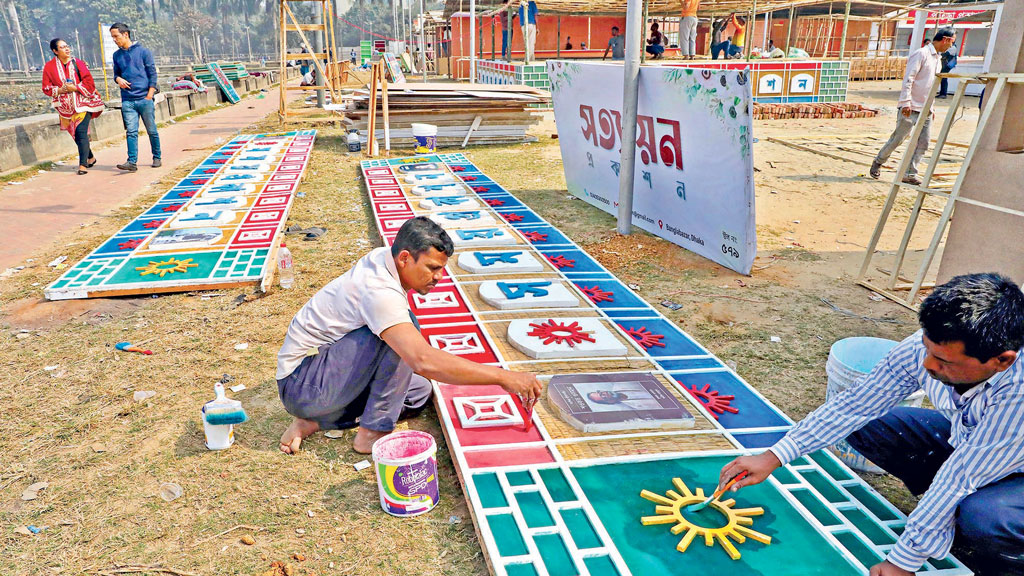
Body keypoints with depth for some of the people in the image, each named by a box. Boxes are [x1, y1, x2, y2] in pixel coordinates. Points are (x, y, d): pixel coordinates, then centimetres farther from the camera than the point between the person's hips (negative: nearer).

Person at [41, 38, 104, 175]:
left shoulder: (77, 63, 0)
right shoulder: (49, 67, 3)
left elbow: (89, 82, -4)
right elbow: (46, 88, 4)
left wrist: (74, 88, -16)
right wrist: (60, 90, -13)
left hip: (82, 103, -3)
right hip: (66, 106, 3)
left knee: (81, 132, -15)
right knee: (75, 134, 10)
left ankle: (83, 164, -15)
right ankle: (90, 157, 30)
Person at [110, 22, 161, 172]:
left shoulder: (143, 51, 0)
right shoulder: (117, 55, 13)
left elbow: (153, 74, -1)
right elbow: (116, 74, 23)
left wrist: (149, 95, -8)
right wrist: (118, 79, -3)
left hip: (144, 99, -3)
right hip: (127, 101, 3)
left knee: (152, 131, 6)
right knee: (131, 132, -6)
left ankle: (157, 158, 20)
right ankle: (132, 162, -11)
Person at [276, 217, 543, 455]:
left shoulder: (382, 257, -1)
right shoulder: (380, 292, -30)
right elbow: (424, 361, -41)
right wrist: (503, 377, -38)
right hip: (301, 384, -10)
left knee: (419, 390, 7)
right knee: (403, 328, -26)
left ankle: (315, 421, 6)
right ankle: (372, 432, -17)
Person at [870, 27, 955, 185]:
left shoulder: (938, 60, 19)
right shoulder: (921, 54, -8)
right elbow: (908, 79, -16)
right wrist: (906, 103, -23)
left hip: (925, 109, 8)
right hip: (911, 108, -8)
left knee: (923, 143, -1)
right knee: (898, 138, -2)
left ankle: (910, 174, 2)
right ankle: (878, 162, 17)